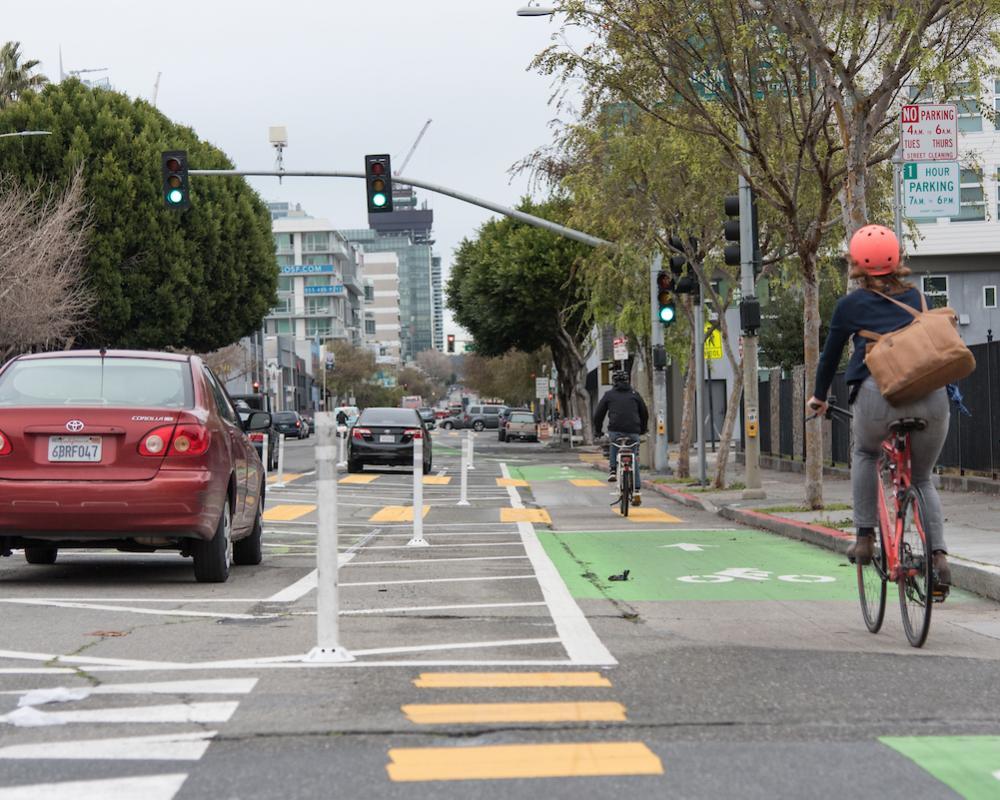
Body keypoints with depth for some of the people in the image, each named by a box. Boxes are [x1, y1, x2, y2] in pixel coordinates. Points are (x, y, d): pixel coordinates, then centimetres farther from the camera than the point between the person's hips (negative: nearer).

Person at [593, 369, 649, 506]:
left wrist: (597, 430, 25)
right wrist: (643, 429, 37)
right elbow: (645, 413, 21)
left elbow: (598, 414, 10)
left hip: (615, 431, -1)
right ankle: (637, 492, 5)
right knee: (634, 462, 11)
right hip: (633, 432, 1)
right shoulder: (634, 394, 16)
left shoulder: (609, 394, 10)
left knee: (614, 443, 33)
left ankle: (613, 471, 15)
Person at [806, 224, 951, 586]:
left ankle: (864, 539, 19)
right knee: (922, 477, 21)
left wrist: (819, 396, 38)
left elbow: (831, 353, 22)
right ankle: (938, 553, 1)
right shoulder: (914, 297, 21)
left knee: (865, 454, 29)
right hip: (932, 395, 3)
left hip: (879, 394, -3)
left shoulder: (850, 304, 13)